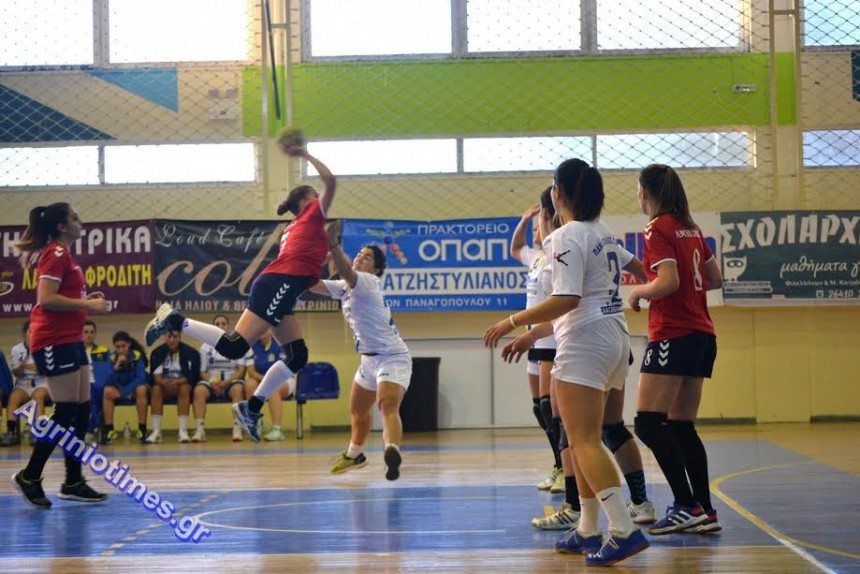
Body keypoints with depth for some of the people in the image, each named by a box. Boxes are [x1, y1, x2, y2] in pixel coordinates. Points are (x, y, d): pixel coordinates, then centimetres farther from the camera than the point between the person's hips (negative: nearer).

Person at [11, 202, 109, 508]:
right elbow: (46, 299, -21)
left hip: (70, 340, 10)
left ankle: (73, 482, 15)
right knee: (65, 413, -7)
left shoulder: (64, 255, 17)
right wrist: (87, 305, -16)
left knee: (82, 410, 10)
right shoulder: (56, 254, -12)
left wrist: (87, 300, 8)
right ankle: (29, 477, 3)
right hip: (54, 342, -10)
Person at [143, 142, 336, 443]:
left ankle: (252, 407, 5)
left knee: (297, 356, 5)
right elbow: (330, 181, -2)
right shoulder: (311, 216, 8)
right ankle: (175, 321, -13)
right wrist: (305, 155, 5)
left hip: (279, 289, 10)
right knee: (233, 347, -20)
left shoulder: (295, 227, 31)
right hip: (278, 285, -10)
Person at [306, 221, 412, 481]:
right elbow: (314, 284, 3)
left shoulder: (369, 283, -18)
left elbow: (347, 272, -39)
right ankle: (355, 454, 45)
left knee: (388, 406, -31)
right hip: (370, 359, 9)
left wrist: (333, 245, -55)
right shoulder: (345, 287, 7)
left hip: (392, 357, -9)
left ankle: (392, 452, -53)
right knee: (358, 410, 23)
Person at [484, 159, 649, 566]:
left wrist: (513, 322, -17)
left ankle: (624, 530, -20)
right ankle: (588, 530, 19)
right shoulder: (602, 233, 14)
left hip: (585, 343, -9)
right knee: (584, 440, 15)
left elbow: (567, 300, -21)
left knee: (584, 442, -11)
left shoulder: (568, 236, -12)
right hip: (614, 338, 9)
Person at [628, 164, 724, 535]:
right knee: (681, 427, 11)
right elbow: (715, 279, 19)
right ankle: (704, 511, 7)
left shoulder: (657, 229, -9)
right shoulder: (690, 228, 15)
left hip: (673, 336, -9)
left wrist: (638, 291, -3)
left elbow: (668, 282, -20)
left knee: (648, 424, -9)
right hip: (702, 335, 9)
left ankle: (687, 506, -14)